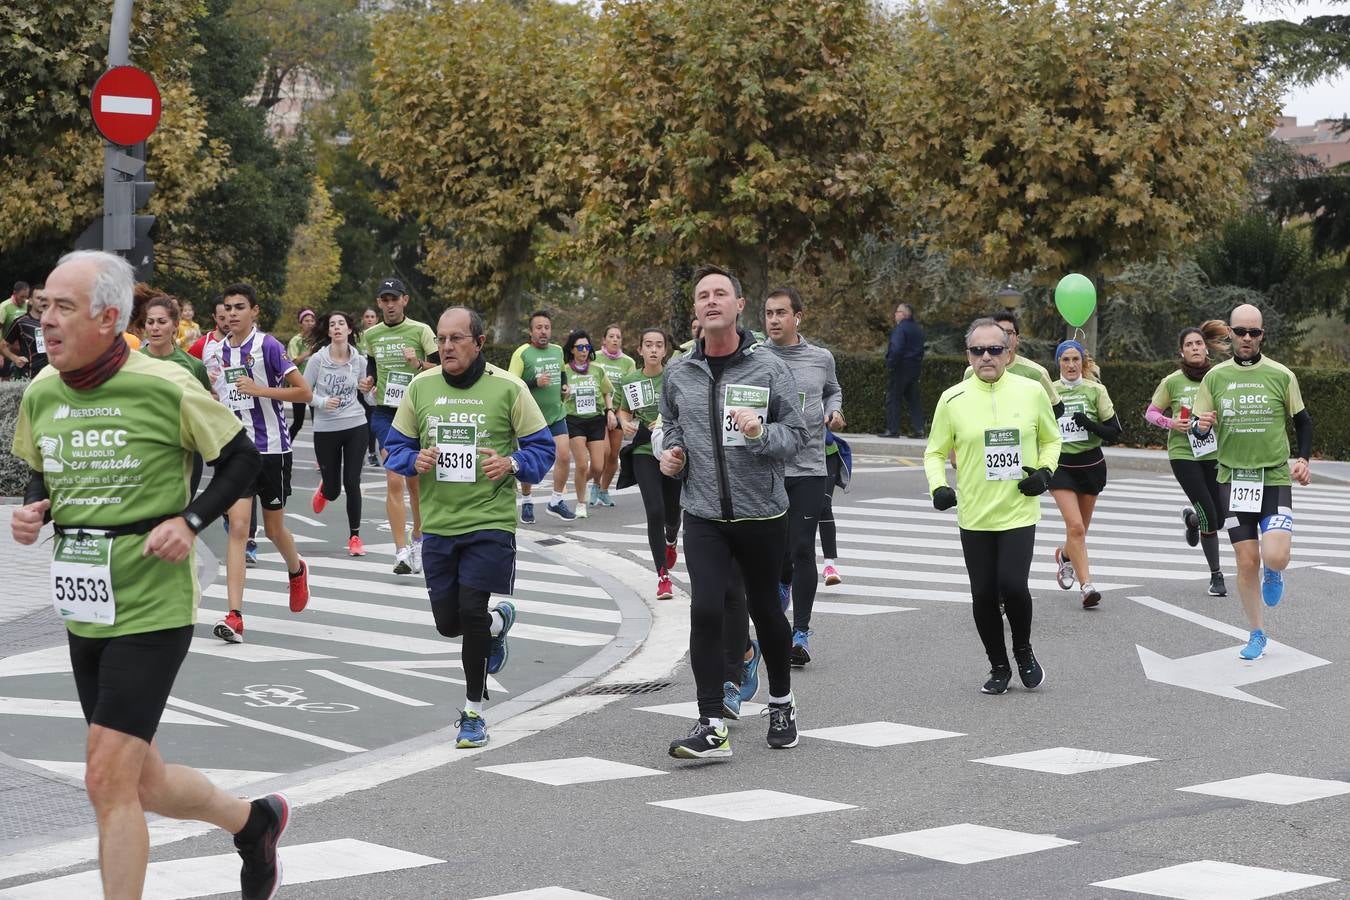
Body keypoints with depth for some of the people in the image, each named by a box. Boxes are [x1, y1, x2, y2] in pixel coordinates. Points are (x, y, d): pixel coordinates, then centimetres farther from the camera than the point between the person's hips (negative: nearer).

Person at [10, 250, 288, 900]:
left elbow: (241, 458, -2)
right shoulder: (41, 394, 3)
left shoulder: (166, 388, -13)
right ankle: (254, 821, 40)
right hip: (83, 612, 6)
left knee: (108, 780, -11)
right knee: (142, 783, 14)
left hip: (152, 609, -6)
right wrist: (30, 511, -2)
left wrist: (190, 520, -15)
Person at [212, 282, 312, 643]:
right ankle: (234, 616, -15)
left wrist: (261, 390, -22)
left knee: (274, 528, 11)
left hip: (271, 448, -3)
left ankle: (296, 570, 46)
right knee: (238, 526, -9)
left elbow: (304, 392, -14)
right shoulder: (216, 351, 7)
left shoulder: (268, 346, -10)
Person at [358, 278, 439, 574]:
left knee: (414, 481, 9)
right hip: (384, 413, 1)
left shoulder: (421, 331, -3)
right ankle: (402, 552, -14)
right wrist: (368, 382, 4)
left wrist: (419, 365, -20)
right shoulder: (371, 334, 8)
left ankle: (417, 539, 31)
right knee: (394, 481, -11)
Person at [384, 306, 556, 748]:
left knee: (472, 611, -12)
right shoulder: (421, 387, 4)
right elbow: (396, 446, 13)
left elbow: (542, 447, 1)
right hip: (438, 524, 4)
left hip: (490, 522, -4)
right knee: (448, 622, 7)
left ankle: (474, 713, 4)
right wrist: (414, 460, -9)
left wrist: (512, 464, -18)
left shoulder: (508, 388, -4)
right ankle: (498, 620, 43)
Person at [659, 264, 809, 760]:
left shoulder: (769, 368, -5)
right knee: (705, 612, -12)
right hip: (703, 514, 1)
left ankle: (781, 702, 36)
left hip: (762, 512, -1)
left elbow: (798, 434, -4)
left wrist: (761, 431, -23)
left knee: (765, 609, 13)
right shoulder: (679, 373, 4)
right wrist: (670, 453, 1)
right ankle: (712, 727, -9)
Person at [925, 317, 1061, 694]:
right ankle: (999, 667, 24)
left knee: (1012, 585, -15)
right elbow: (935, 451, 8)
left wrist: (1045, 471, -2)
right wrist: (938, 486, -9)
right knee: (983, 595, 4)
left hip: (1019, 512, -1)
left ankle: (1023, 650, 13)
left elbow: (1051, 439, 15)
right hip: (974, 517, 1)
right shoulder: (953, 399, -2)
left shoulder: (1032, 392, 0)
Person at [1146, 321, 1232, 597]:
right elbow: (1151, 413, 5)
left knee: (1220, 518, 4)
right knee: (1209, 517, -9)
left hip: (1215, 453, 3)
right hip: (1183, 455, -3)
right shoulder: (1173, 382, -4)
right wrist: (1170, 423, -13)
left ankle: (1191, 517, 41)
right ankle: (1216, 576, 7)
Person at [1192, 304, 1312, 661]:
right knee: (1247, 561, 1)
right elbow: (1198, 429, 7)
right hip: (1233, 480, 2)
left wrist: (1303, 458, -3)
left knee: (1275, 558, -16)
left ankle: (1273, 573, 22)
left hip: (1275, 478, -1)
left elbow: (1303, 421, 11)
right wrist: (1200, 426, -16)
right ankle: (1257, 634, 18)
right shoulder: (1215, 377, 3)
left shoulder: (1281, 375, -1)